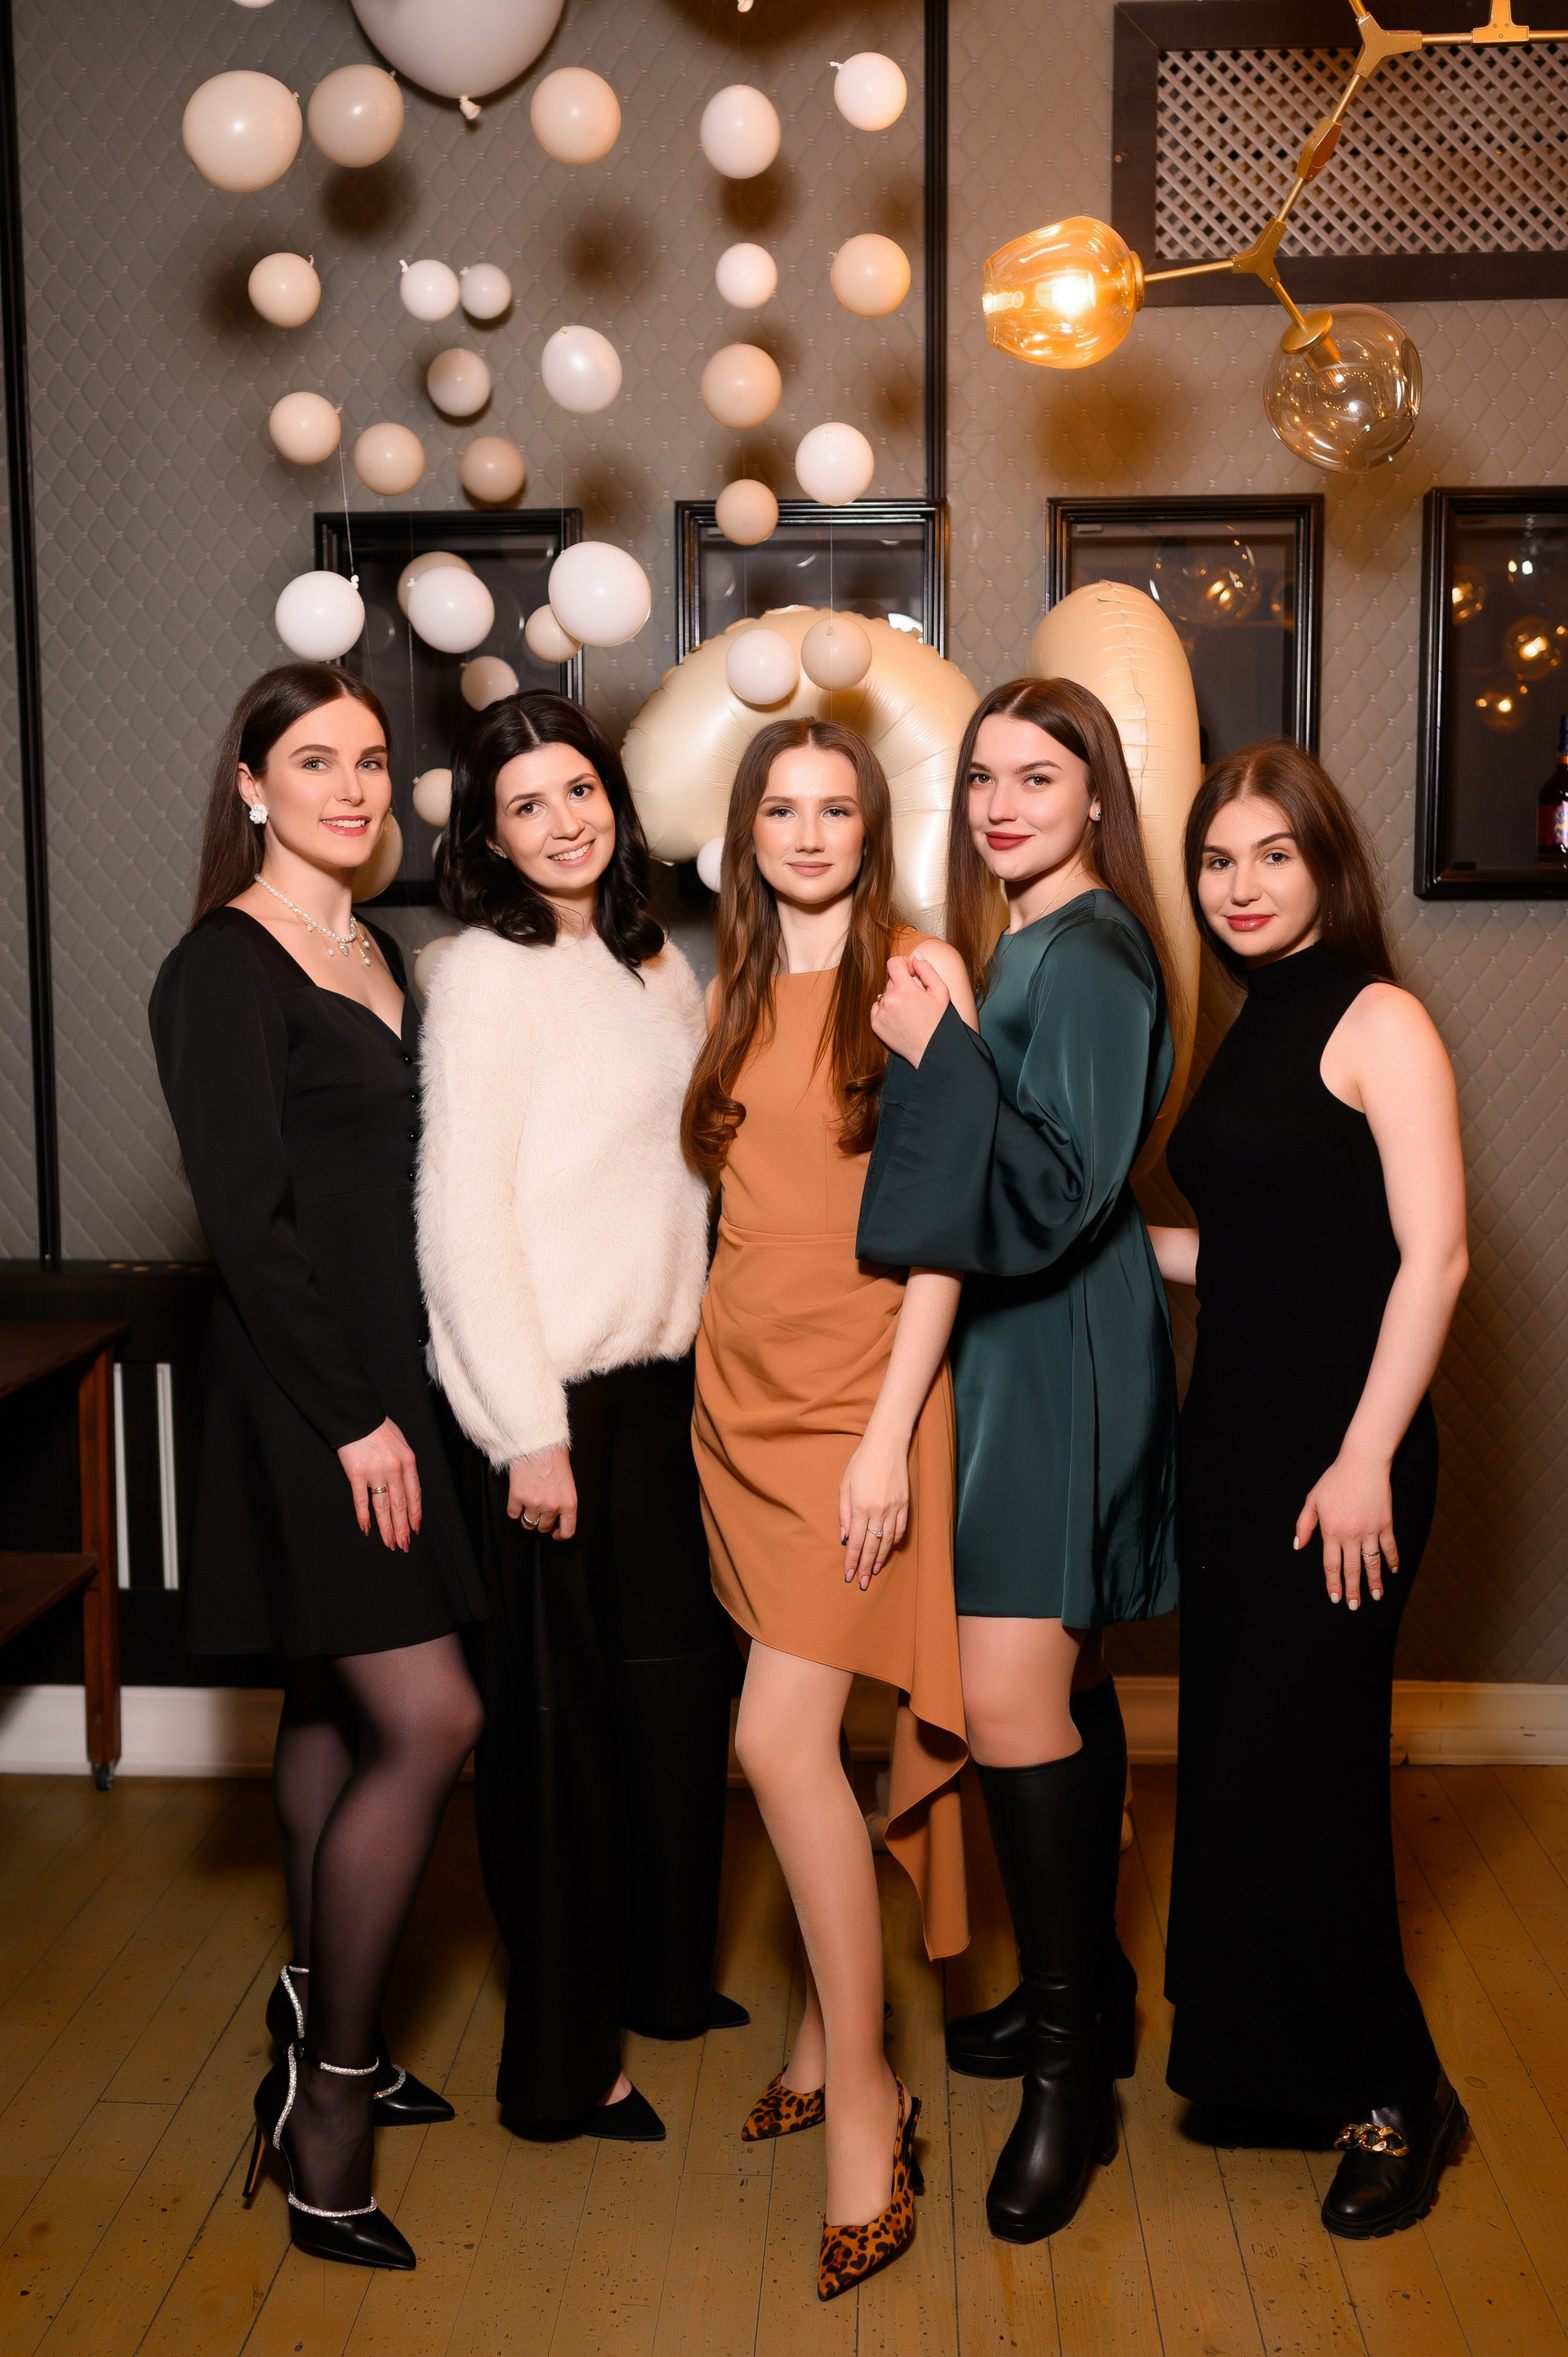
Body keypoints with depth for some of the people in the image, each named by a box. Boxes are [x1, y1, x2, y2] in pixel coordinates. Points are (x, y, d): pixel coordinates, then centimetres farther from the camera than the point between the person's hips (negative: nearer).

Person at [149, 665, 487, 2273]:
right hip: (302, 1395, -8)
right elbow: (247, 1215, -16)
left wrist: (393, 1398, 9)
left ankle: (322, 2048, 28)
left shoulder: (382, 958, 14)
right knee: (429, 1720, -9)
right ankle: (331, 2093, 6)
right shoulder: (223, 970, -11)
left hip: (380, 1379, 8)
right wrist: (351, 1418, -17)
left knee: (334, 1710, 14)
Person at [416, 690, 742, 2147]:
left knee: (680, 1683, 16)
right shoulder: (487, 976, -11)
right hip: (551, 1398, -7)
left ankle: (660, 1975, 36)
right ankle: (557, 2063, 18)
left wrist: (709, 1352, 11)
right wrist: (530, 1429, -16)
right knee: (559, 1710, 2)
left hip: (664, 1379, 8)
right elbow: (461, 1217, -15)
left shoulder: (658, 966, 11)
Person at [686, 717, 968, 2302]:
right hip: (743, 1388, 6)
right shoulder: (734, 993, 13)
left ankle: (862, 2100, 1)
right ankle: (830, 2026, 29)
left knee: (782, 1739, -13)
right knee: (805, 1741, 13)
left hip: (860, 1395, -5)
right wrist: (723, 1363, 10)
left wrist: (889, 1433, -16)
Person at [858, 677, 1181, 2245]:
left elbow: (1065, 1193, -21)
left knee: (1011, 1703, -10)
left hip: (1063, 1362, -10)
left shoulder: (1086, 959, -15)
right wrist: (937, 1044, 4)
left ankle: (1069, 2063, 3)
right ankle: (1086, 1988, 30)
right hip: (1018, 1347, 10)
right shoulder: (1023, 943, 14)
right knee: (1063, 1681, 16)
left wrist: (938, 1052, -21)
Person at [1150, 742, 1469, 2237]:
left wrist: (1367, 1458, -19)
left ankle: (1393, 2095, 15)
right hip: (1233, 1439, 8)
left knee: (1299, 1763, -3)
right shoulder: (1248, 1037, 14)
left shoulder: (1375, 1022, -9)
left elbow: (1433, 1253, -16)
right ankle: (1271, 2056, 29)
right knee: (1234, 1753, 12)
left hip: (1335, 1453, -8)